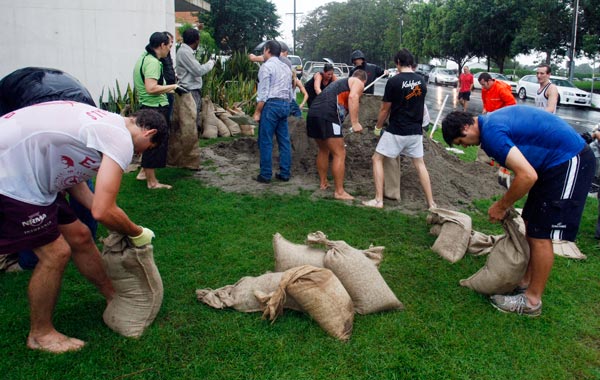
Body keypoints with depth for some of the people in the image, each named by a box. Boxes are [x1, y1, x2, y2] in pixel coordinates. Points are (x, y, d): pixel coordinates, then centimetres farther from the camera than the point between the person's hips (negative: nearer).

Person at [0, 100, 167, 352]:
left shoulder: (105, 123, 12)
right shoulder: (121, 140, -18)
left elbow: (73, 178, 16)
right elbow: (102, 211, -24)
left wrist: (121, 227, 13)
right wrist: (137, 233, -5)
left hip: (24, 168, 10)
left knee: (79, 236, 15)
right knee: (56, 253, -3)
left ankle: (114, 296, 33)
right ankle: (40, 335, 18)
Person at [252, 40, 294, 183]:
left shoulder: (266, 66, -6)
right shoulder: (286, 67, 18)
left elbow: (263, 92, -12)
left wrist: (257, 112, -9)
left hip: (271, 104, -8)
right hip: (285, 104, 8)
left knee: (266, 141, -4)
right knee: (284, 140, 8)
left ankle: (265, 175, -2)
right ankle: (285, 173, 11)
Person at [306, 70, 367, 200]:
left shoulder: (340, 82, 37)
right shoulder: (358, 83, 12)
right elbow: (353, 97, -12)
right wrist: (355, 122, -16)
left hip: (313, 112, 8)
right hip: (327, 115, -8)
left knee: (323, 150, 25)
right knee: (339, 154, -2)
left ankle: (323, 183, 35)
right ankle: (339, 192, 1)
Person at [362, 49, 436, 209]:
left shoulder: (393, 81, -11)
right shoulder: (421, 81, 4)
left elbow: (385, 109, -4)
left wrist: (378, 127, 10)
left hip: (396, 131, -5)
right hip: (416, 131, 5)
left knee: (377, 159, 8)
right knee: (419, 163, 16)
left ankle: (378, 200, 3)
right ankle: (431, 202, 16)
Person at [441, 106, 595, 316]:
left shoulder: (491, 133, -22)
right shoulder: (492, 119, 9)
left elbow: (528, 176, -28)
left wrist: (502, 206, -13)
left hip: (569, 162, -10)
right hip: (558, 159, 10)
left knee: (540, 235, -4)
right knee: (531, 223, 15)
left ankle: (532, 301, 9)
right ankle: (526, 281, 27)